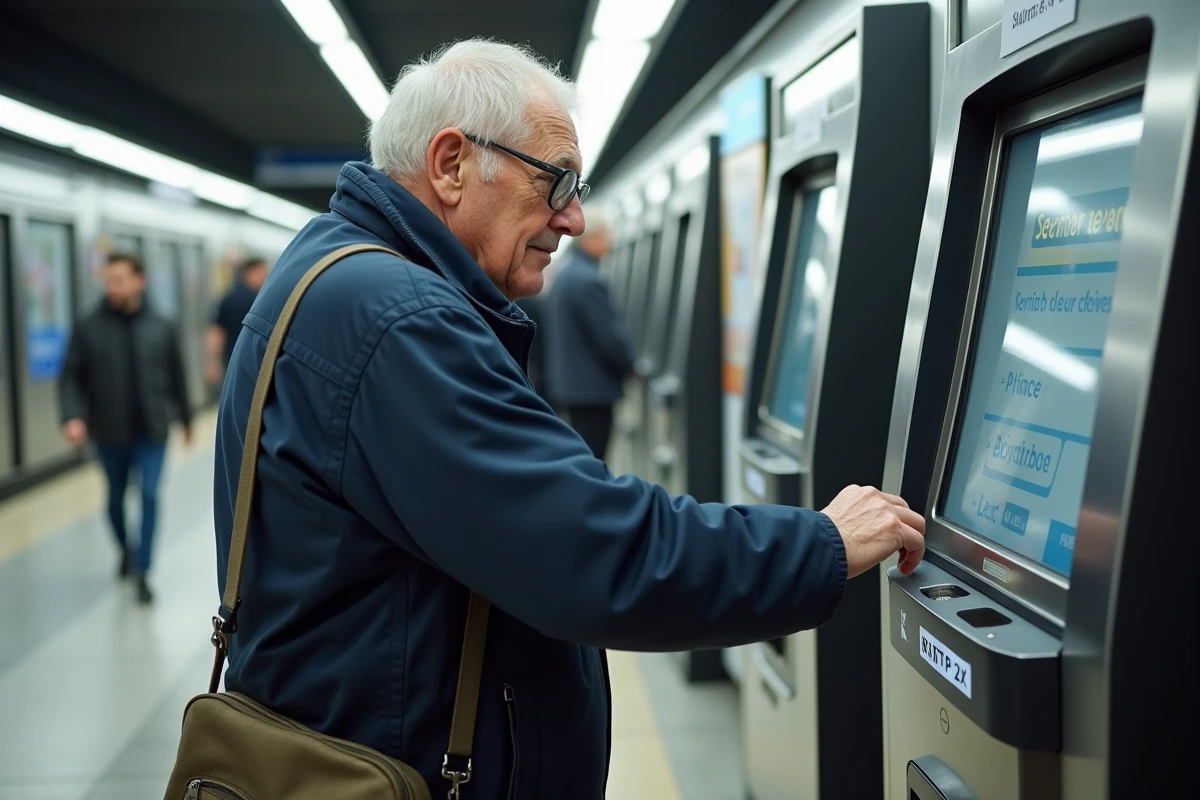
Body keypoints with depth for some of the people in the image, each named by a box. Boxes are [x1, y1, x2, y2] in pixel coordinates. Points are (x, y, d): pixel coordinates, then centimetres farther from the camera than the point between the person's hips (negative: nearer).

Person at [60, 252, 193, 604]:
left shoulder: (161, 328, -3)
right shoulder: (89, 328, -6)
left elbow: (177, 377, 5)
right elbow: (71, 377, -5)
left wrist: (186, 419, 12)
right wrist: (73, 416, -20)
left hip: (152, 431, -1)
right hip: (109, 433, 1)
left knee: (150, 496, -8)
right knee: (116, 498, 16)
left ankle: (142, 571, 1)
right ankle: (125, 551, 42)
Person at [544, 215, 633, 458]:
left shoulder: (565, 275, 13)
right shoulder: (589, 281, -20)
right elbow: (612, 337, -20)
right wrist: (632, 365, -3)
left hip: (570, 383, 10)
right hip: (592, 388, -10)